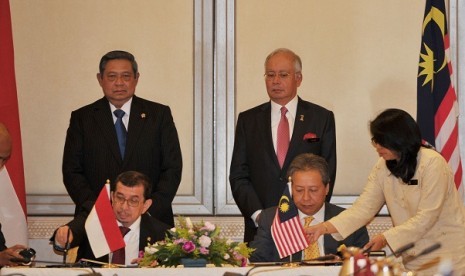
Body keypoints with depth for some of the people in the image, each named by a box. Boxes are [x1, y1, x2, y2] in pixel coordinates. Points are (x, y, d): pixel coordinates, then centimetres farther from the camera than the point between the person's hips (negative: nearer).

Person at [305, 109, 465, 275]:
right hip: (413, 259, 5)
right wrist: (323, 228, -16)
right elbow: (363, 209, -4)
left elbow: (426, 217, -19)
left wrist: (386, 238, -24)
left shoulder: (432, 163, -16)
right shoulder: (383, 167, 2)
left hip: (447, 254, -5)